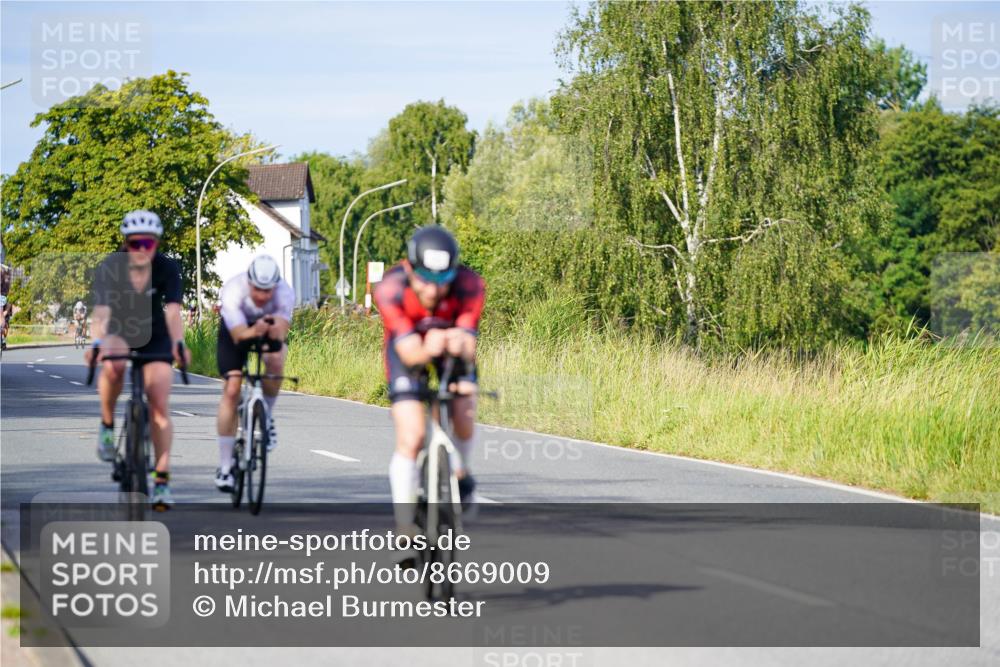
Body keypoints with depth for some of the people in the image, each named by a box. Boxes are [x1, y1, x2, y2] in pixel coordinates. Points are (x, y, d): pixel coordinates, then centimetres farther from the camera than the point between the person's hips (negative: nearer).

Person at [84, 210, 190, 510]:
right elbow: (101, 311, -36)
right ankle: (107, 424, -13)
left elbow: (173, 311, -33)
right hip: (118, 333, -1)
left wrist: (178, 344, -51)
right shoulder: (109, 268, -23)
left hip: (154, 338, 1)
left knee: (159, 406, -10)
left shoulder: (167, 269, -21)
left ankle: (162, 480, -5)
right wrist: (96, 344, -55)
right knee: (113, 365, -37)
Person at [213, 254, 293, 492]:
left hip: (269, 331, 1)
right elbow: (239, 336, -41)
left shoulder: (284, 292, -33)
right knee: (231, 391, -12)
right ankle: (224, 467, -4)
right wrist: (255, 331, -62)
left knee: (275, 360, -33)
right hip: (235, 330, -1)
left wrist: (276, 328, -62)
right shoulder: (233, 290, -37)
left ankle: (267, 416, -4)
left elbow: (281, 334, -40)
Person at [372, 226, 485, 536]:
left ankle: (460, 473, 17)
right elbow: (409, 353, -38)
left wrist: (460, 344, -61)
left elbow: (468, 346, -37)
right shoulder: (390, 289, -35)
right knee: (410, 438, -16)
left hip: (453, 341, 2)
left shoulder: (469, 285, -32)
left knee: (464, 415, -19)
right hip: (409, 344, -1)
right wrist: (427, 351, -61)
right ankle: (404, 531, -8)